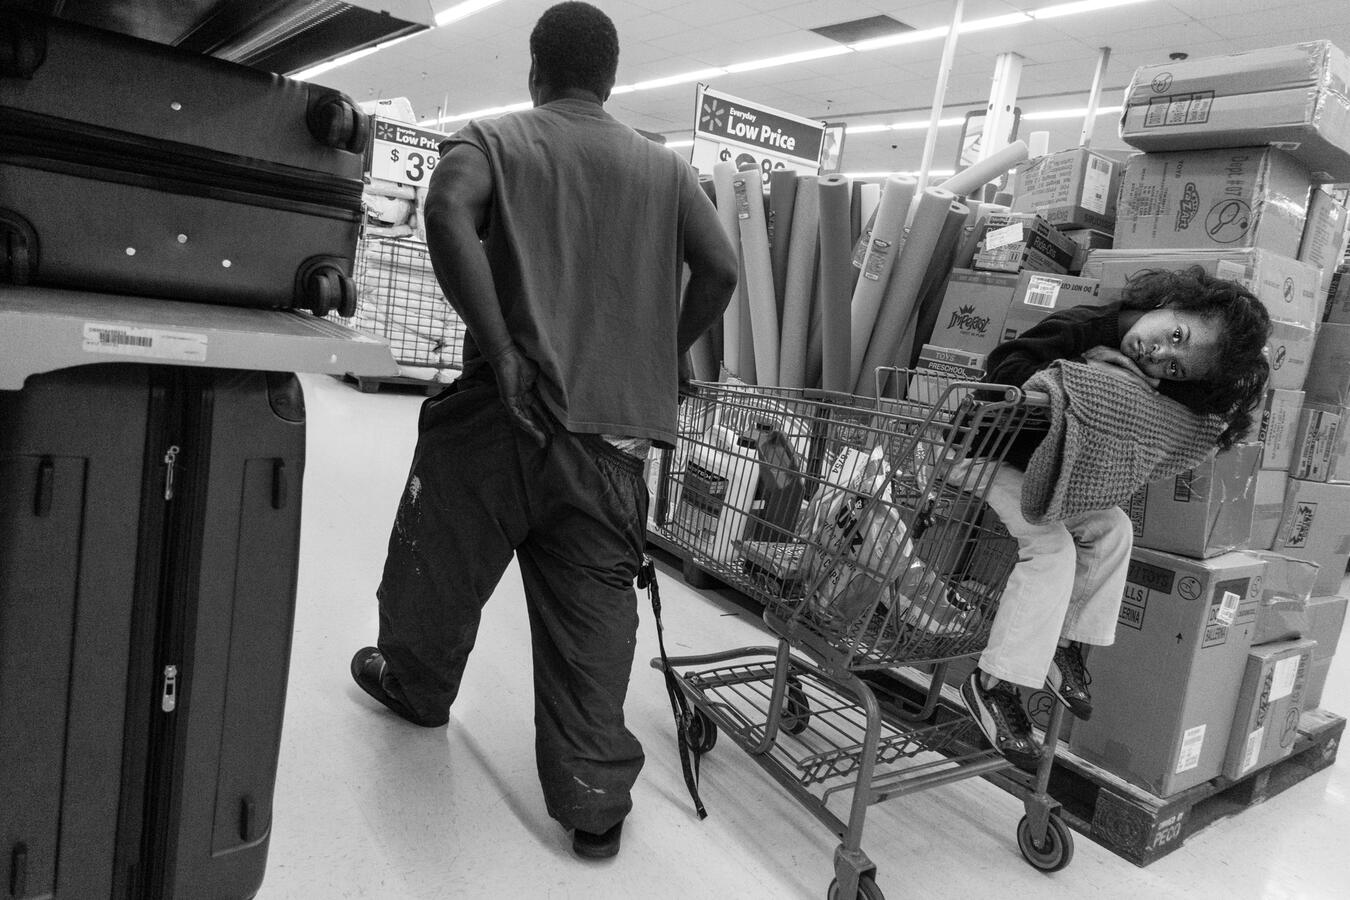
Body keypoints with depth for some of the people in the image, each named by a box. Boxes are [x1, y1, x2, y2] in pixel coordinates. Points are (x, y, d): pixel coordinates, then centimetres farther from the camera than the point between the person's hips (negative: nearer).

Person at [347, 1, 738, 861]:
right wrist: (660, 359, 12)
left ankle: (415, 684, 44)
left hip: (508, 410, -2)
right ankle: (594, 798, 11)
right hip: (615, 428, 2)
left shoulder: (497, 140, 5)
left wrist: (500, 348, -15)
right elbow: (721, 270, 4)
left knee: (444, 568, 21)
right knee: (594, 612, 7)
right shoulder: (666, 168, 14)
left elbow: (447, 212, -16)